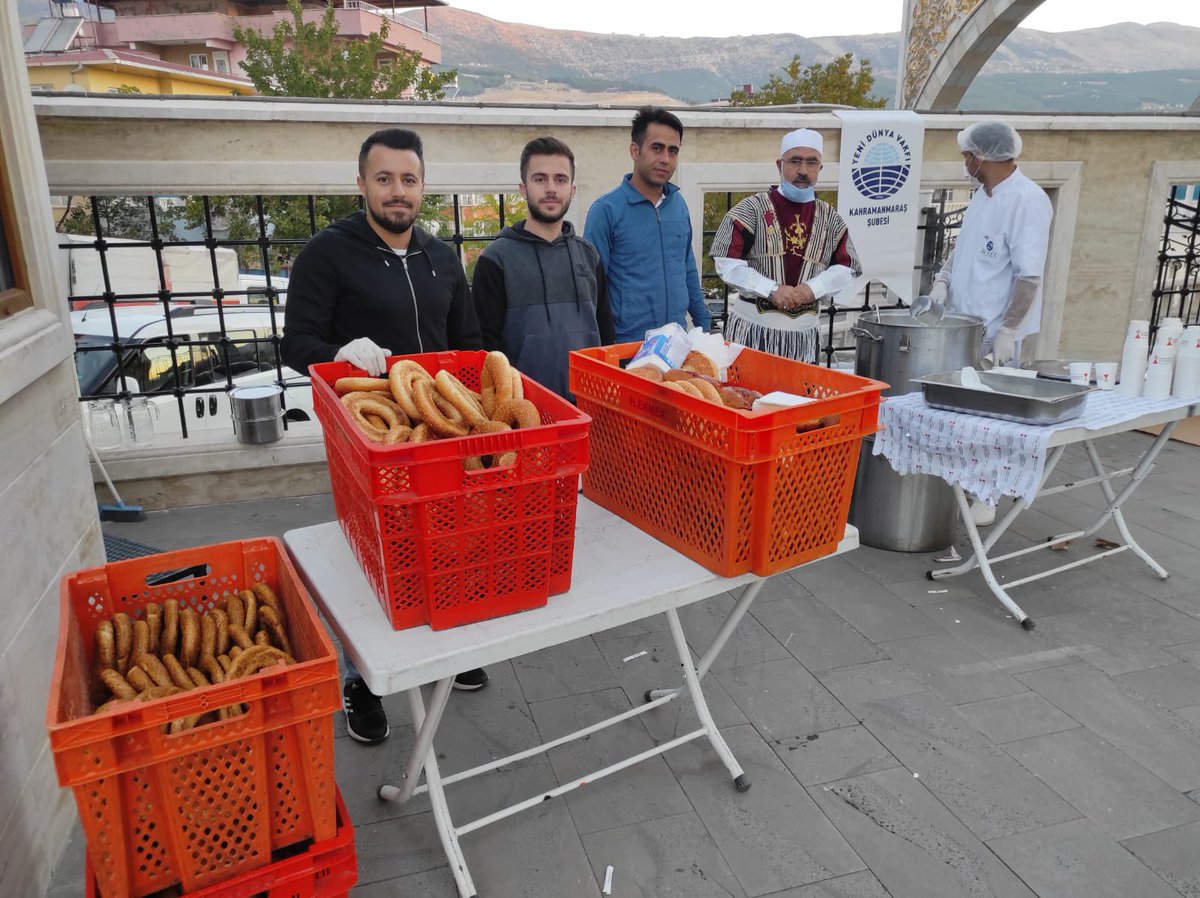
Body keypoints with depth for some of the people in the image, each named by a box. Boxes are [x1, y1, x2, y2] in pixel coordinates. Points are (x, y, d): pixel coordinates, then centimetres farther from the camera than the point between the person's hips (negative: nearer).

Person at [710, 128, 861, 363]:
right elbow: (727, 262, -8)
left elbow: (847, 269, 10)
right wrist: (772, 290, -17)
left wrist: (812, 288, -9)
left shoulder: (830, 218, 10)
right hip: (753, 327, -3)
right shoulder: (751, 209, -2)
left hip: (804, 331, 4)